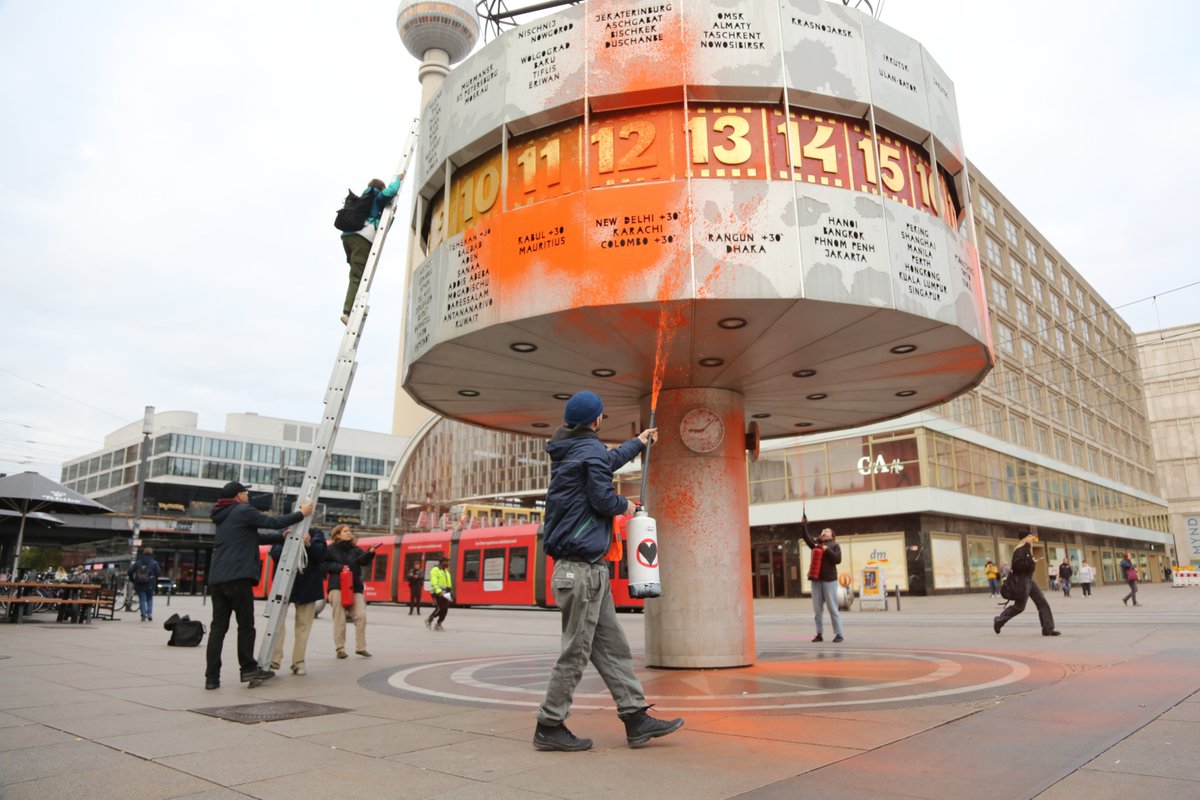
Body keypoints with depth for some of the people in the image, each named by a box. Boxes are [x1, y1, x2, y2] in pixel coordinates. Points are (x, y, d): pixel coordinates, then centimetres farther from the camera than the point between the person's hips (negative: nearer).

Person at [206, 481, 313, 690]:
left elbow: (254, 537, 30)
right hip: (237, 577, -8)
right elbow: (273, 522, -3)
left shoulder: (223, 517, 26)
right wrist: (301, 513, 8)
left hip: (216, 579, 8)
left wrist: (282, 537, 31)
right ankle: (248, 669, 8)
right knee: (246, 625, 2)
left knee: (218, 627, 5)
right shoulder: (243, 511, -2)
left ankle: (212, 677, 3)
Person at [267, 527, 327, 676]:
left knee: (303, 623, 4)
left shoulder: (316, 533, 4)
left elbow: (321, 554, -8)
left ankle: (298, 662, 11)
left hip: (307, 585, 0)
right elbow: (274, 553, -11)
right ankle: (274, 659, 0)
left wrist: (308, 544, -25)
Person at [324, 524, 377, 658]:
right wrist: (340, 567, -13)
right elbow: (325, 565, 0)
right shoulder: (331, 549, 5)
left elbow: (364, 560, -5)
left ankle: (360, 647, 2)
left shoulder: (355, 549, 12)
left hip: (355, 587, 3)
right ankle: (340, 649, 8)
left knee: (361, 616, -6)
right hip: (337, 587, -3)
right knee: (339, 619, -1)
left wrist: (370, 553, -26)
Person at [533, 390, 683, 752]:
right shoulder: (591, 450, -11)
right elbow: (602, 498, -20)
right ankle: (550, 726, 5)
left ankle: (636, 717, 15)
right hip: (583, 565, -10)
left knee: (613, 645, 10)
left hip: (587, 569, 10)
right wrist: (625, 505, 3)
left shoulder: (572, 451, 18)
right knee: (576, 649, -3)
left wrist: (639, 443, 49)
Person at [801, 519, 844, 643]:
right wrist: (804, 524, -9)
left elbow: (838, 559, -8)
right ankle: (819, 634, 12)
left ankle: (839, 634, 3)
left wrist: (827, 550, -15)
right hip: (816, 579, 4)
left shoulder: (834, 545, 4)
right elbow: (806, 536, 1)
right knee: (817, 609, 6)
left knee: (833, 608, -2)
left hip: (829, 579, -4)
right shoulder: (815, 543, 14)